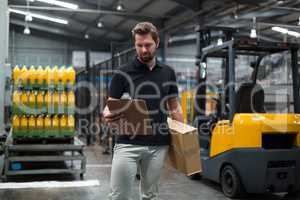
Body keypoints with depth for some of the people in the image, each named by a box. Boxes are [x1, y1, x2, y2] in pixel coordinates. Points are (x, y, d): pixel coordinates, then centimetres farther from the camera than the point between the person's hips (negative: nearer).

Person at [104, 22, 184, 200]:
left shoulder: (168, 73, 8)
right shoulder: (123, 73, -2)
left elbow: (174, 107, 15)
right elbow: (111, 106, -1)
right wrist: (108, 115, -25)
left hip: (158, 145, 3)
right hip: (128, 143, -3)